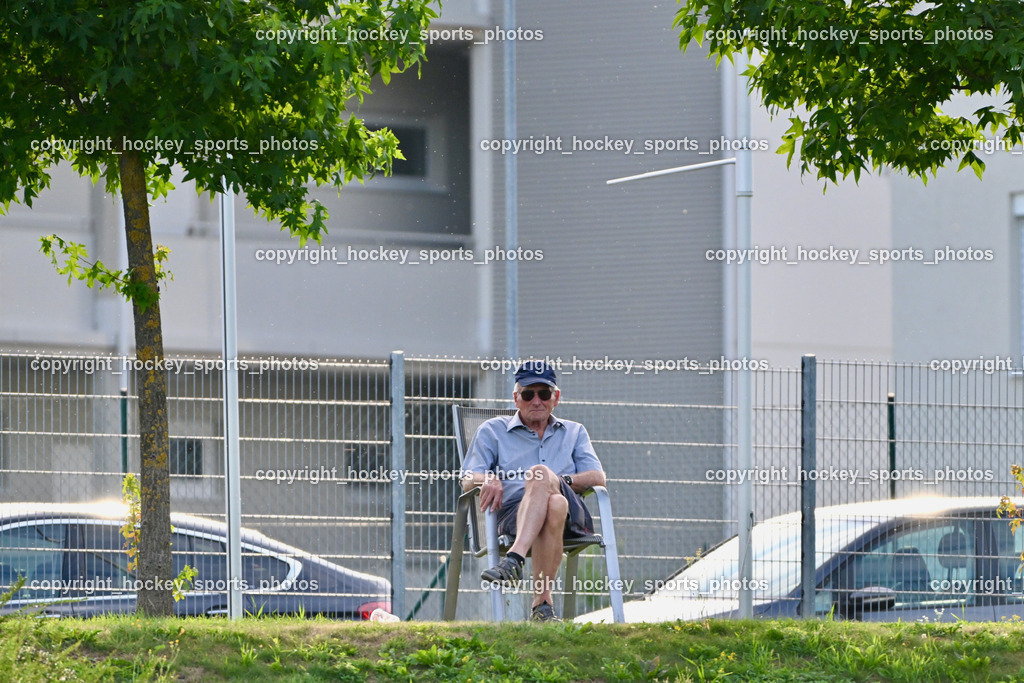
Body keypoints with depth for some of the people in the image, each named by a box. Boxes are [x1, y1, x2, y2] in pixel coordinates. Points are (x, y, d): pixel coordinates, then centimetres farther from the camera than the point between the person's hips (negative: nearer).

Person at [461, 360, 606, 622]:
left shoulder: (574, 432, 31)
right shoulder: (493, 431, 27)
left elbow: (598, 479, 14)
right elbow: (468, 480, 13)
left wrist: (558, 481, -6)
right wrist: (489, 480, -12)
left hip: (573, 517, 1)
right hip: (514, 513, -1)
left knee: (540, 472, -36)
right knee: (555, 504, -39)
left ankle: (514, 560, -49)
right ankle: (543, 604, -52)